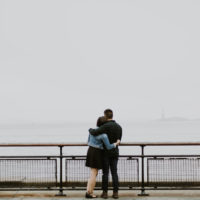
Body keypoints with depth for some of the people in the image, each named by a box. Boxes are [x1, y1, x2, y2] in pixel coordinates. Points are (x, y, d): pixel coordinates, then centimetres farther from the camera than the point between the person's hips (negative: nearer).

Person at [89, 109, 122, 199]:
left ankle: (105, 192, 4)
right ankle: (115, 193, 4)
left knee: (105, 173, 2)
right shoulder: (119, 127, 6)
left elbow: (94, 132, -25)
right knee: (114, 173, 6)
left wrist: (91, 130, -2)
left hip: (106, 153, -5)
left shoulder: (106, 126, -16)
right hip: (115, 153, 5)